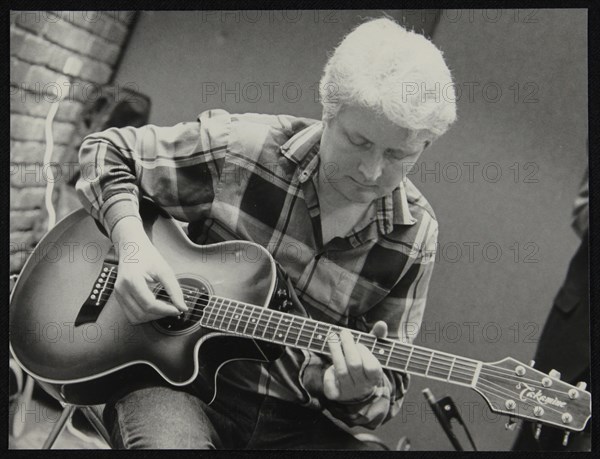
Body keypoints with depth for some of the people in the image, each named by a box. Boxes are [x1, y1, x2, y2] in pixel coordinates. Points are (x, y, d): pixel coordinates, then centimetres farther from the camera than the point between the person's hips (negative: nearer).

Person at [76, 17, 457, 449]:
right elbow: (109, 151, 2)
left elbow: (389, 381, 2)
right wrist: (133, 244, -15)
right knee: (170, 441, -35)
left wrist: (357, 394, -22)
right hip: (175, 379, -2)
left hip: (291, 418, 3)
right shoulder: (239, 146, -10)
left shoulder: (414, 235, -4)